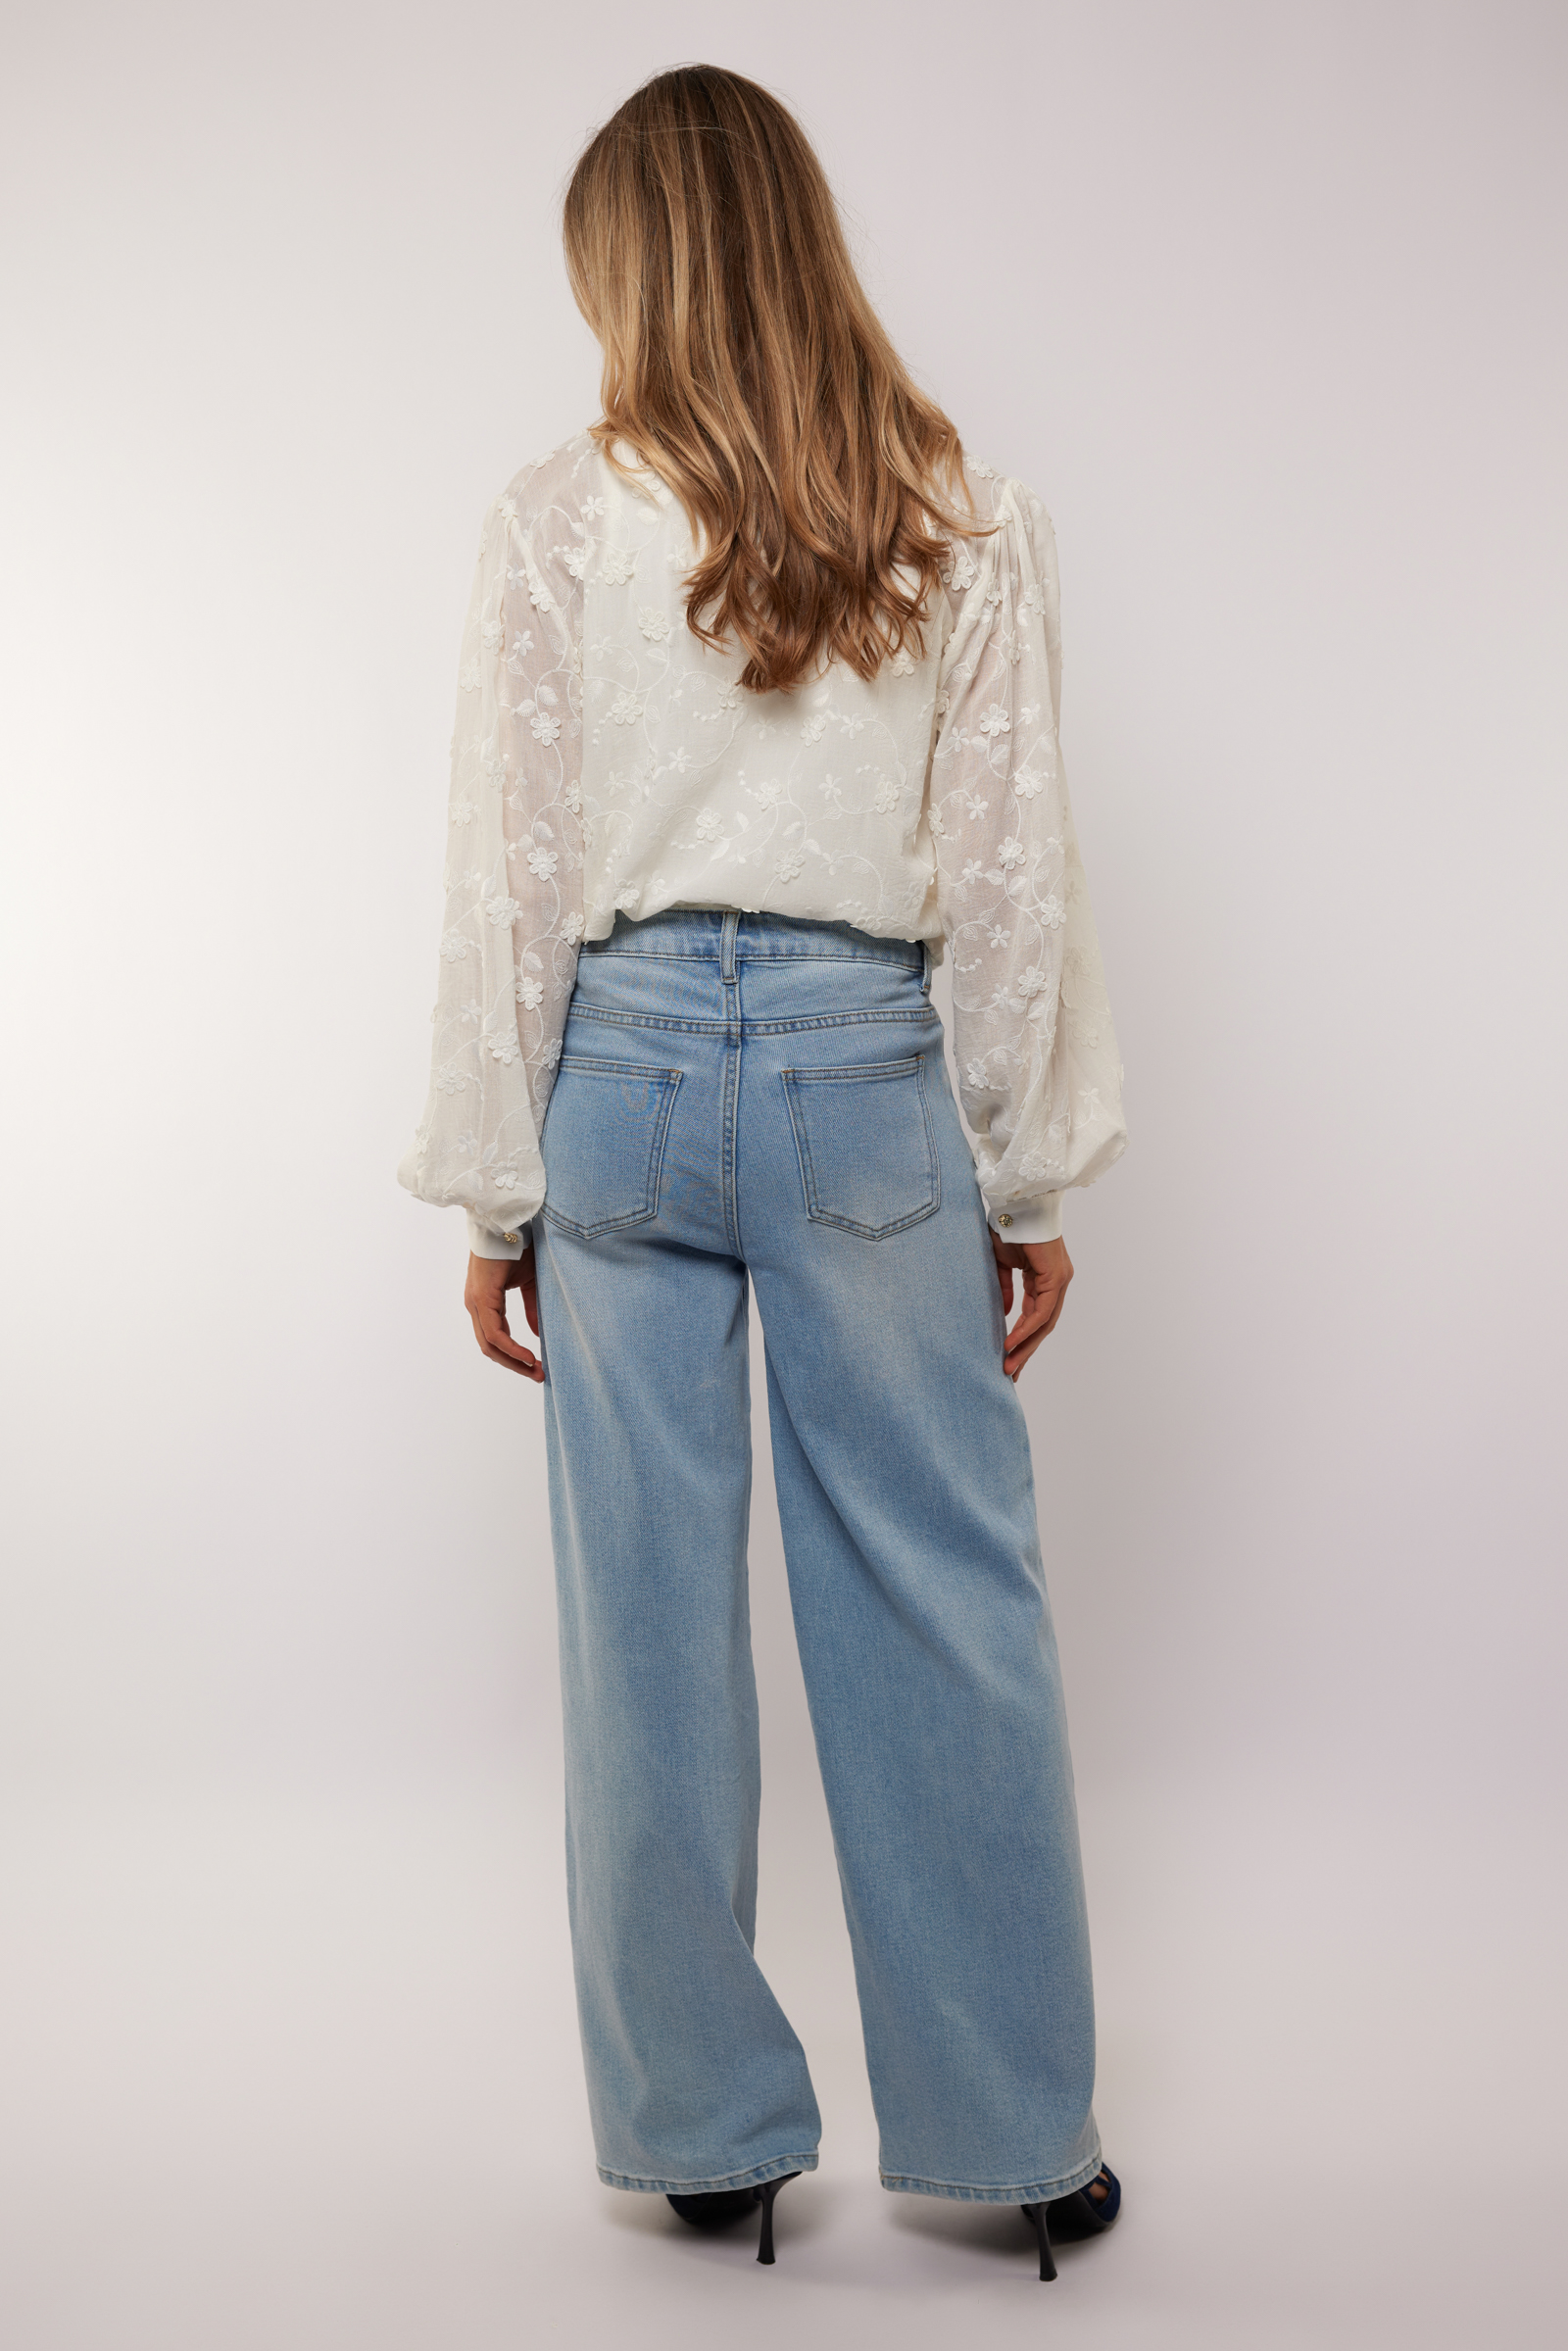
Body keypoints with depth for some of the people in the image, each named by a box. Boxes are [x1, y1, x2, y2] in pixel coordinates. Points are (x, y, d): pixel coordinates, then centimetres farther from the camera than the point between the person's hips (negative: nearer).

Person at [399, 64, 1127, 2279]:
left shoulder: (561, 520, -1)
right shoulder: (966, 517, 1)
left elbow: (512, 876, -1)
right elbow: (1014, 870, 2)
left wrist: (498, 1188, 6)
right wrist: (1034, 1176, 9)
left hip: (629, 1063, 0)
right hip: (865, 1070, 0)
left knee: (651, 1617, 9)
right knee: (948, 1603, 8)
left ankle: (706, 2129, 24)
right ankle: (1013, 2136, 21)